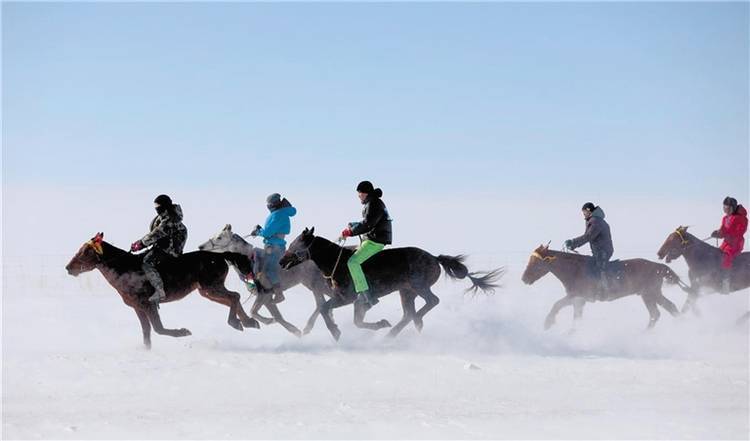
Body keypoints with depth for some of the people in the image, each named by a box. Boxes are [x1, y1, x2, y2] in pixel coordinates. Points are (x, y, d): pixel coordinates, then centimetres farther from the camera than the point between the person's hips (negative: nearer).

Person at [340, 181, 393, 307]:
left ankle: (364, 293, -27)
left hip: (375, 241, -11)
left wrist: (350, 232, -16)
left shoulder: (373, 204, -16)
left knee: (353, 262, -20)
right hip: (374, 240, 11)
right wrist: (352, 225, 15)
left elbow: (367, 225, -23)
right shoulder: (372, 203, 18)